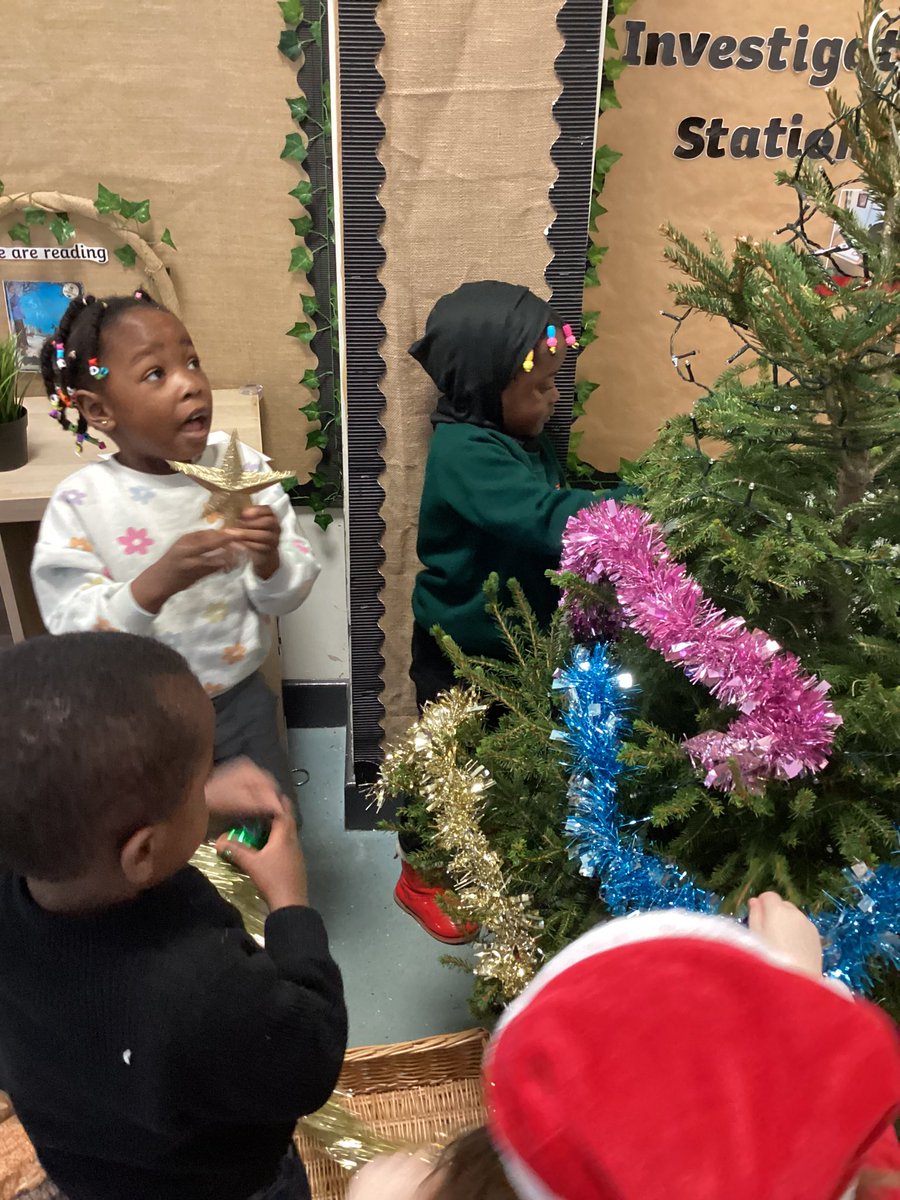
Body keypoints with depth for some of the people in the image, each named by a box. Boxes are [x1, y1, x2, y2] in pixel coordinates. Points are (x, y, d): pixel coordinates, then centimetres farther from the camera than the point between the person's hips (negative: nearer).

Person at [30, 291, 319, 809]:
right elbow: (74, 631, -21)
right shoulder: (80, 503, -17)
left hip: (241, 698, 2)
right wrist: (155, 583, -37)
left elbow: (288, 596, -7)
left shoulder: (242, 467, -11)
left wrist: (269, 562, -29)